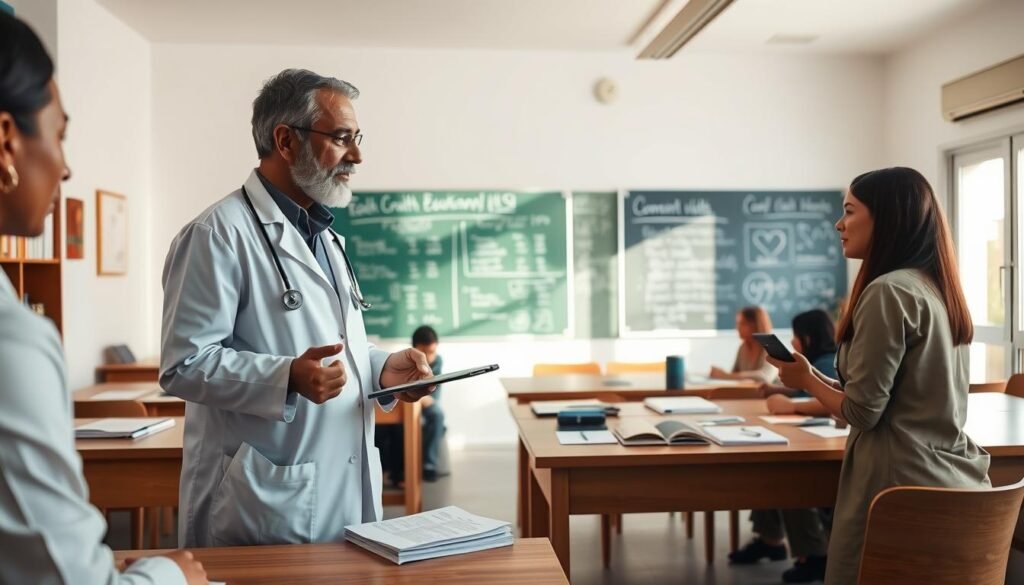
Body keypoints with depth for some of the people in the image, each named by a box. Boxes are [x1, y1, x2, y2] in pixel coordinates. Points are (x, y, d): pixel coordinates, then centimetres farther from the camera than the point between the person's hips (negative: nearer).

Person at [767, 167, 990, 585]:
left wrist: (806, 379, 1)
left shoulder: (889, 291, -17)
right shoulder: (938, 288, 11)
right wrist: (821, 377, 16)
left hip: (906, 487, -9)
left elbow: (862, 412, -16)